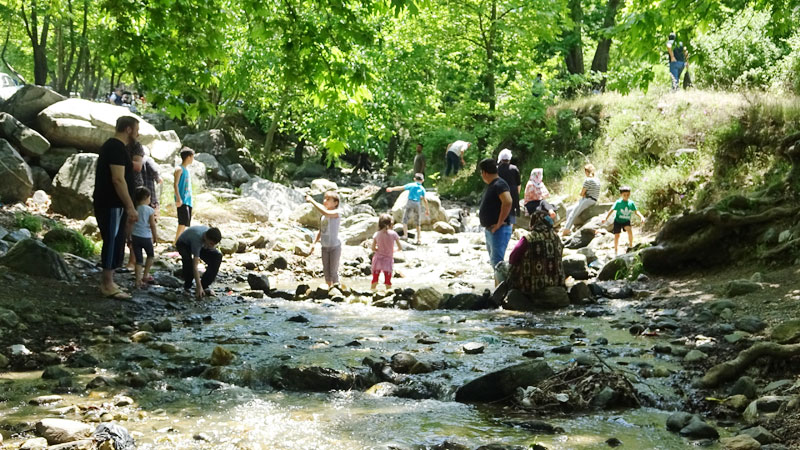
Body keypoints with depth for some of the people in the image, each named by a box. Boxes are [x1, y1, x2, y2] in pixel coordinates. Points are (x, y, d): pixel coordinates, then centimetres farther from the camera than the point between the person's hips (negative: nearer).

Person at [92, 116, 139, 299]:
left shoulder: (112, 146, 17)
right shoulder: (117, 148, -16)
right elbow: (118, 179, -23)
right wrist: (130, 207, -21)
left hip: (109, 204, 10)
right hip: (112, 205, -10)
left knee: (115, 242, 14)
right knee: (114, 242, -7)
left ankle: (107, 282, 19)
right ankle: (107, 285, -3)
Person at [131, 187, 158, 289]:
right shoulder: (150, 210, -8)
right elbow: (153, 225, -8)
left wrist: (129, 238, 15)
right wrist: (155, 237, 4)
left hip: (135, 237, 3)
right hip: (146, 237, -3)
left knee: (138, 259, 8)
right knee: (150, 255, 22)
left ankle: (138, 281, 4)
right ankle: (145, 275, 22)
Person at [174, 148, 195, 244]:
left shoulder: (187, 170, 21)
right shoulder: (179, 169, -6)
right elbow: (176, 184, -13)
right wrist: (178, 198, -22)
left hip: (188, 200, 9)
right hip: (182, 200, -9)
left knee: (186, 223, 7)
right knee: (184, 221, -18)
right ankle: (176, 243, -19)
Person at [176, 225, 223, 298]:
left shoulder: (212, 235, -27)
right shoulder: (197, 238, -42)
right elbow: (195, 266, -43)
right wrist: (199, 287, -44)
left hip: (201, 244, 5)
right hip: (183, 244, -5)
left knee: (218, 256, -18)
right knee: (188, 260, -37)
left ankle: (205, 286, -7)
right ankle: (187, 286, -11)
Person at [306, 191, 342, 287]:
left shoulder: (336, 213, -16)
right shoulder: (322, 217, 7)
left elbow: (325, 213, -38)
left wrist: (312, 201, -34)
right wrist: (314, 243, 11)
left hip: (335, 246, -7)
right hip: (325, 247, 7)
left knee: (333, 271, -3)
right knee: (326, 271, 13)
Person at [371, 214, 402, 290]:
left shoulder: (377, 234, -7)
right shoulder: (393, 234, -11)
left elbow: (373, 248, -5)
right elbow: (400, 248, -6)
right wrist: (393, 250, 14)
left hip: (378, 260, 1)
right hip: (388, 260, -1)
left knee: (375, 280, 12)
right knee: (388, 281, 6)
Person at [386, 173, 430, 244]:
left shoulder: (411, 185, 1)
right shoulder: (422, 188, 6)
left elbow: (401, 188, -7)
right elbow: (425, 200, 5)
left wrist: (392, 189, -5)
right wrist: (427, 210, 11)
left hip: (410, 202, -2)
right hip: (417, 204, 2)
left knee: (405, 220, 8)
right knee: (418, 223, 12)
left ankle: (405, 235, -6)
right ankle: (419, 239, 10)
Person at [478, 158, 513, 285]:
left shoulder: (499, 184, -16)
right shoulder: (491, 185, 15)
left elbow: (507, 202, -32)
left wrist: (499, 223, -26)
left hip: (499, 230, -11)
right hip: (489, 230, 11)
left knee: (497, 261, -15)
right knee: (494, 261, 16)